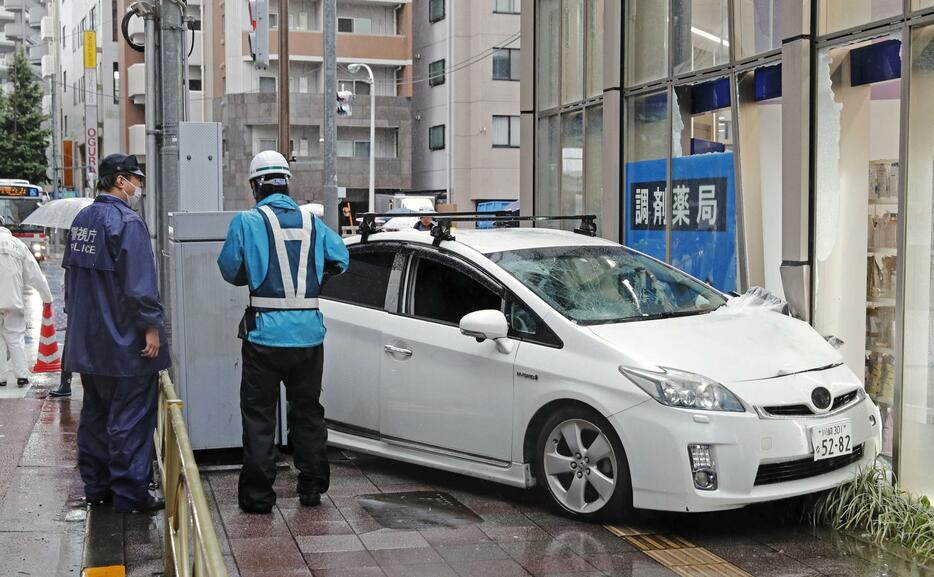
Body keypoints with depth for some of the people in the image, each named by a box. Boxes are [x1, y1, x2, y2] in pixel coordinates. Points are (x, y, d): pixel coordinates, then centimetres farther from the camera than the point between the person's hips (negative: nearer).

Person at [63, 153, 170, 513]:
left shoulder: (82, 220, 12)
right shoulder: (126, 221, -16)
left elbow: (71, 274, 20)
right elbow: (140, 282, -21)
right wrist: (151, 326, -16)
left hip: (87, 343, 9)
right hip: (124, 343, -9)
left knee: (95, 414, 16)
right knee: (129, 419, -3)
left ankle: (96, 486, 23)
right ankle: (129, 493, 1)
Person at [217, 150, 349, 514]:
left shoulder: (247, 222, -6)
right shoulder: (311, 222, 5)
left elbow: (230, 269, -2)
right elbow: (340, 259, 11)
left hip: (265, 333, -4)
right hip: (309, 332, 4)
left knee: (259, 415, 6)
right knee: (308, 410, 16)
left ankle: (258, 495, 7)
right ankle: (312, 487, 23)